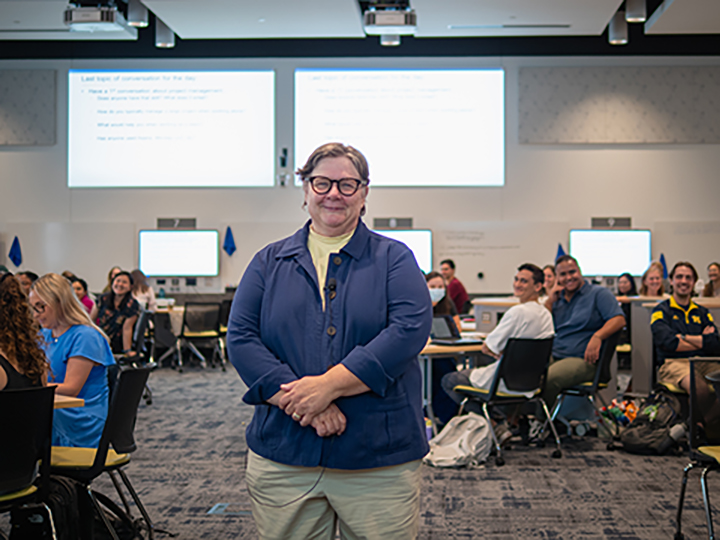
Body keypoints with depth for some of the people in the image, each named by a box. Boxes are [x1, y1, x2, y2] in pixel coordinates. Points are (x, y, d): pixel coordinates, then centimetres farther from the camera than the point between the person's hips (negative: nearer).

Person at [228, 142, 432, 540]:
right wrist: (299, 401, -15)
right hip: (282, 458, 2)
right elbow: (241, 338, 0)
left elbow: (411, 329, -10)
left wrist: (329, 385, -18)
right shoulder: (269, 262, 11)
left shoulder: (393, 258, 5)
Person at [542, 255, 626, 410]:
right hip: (553, 356, 6)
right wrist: (550, 300, 5)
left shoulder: (599, 293, 5)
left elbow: (619, 320, -8)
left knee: (547, 378, -34)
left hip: (582, 360, -5)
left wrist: (597, 337, -25)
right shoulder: (558, 298, 22)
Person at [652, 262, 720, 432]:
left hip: (704, 362, 4)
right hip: (673, 363, -4)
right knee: (700, 389, -39)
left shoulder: (703, 313, 23)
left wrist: (684, 338, -1)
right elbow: (668, 343, -7)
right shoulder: (661, 311, 11)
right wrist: (702, 341, 4)